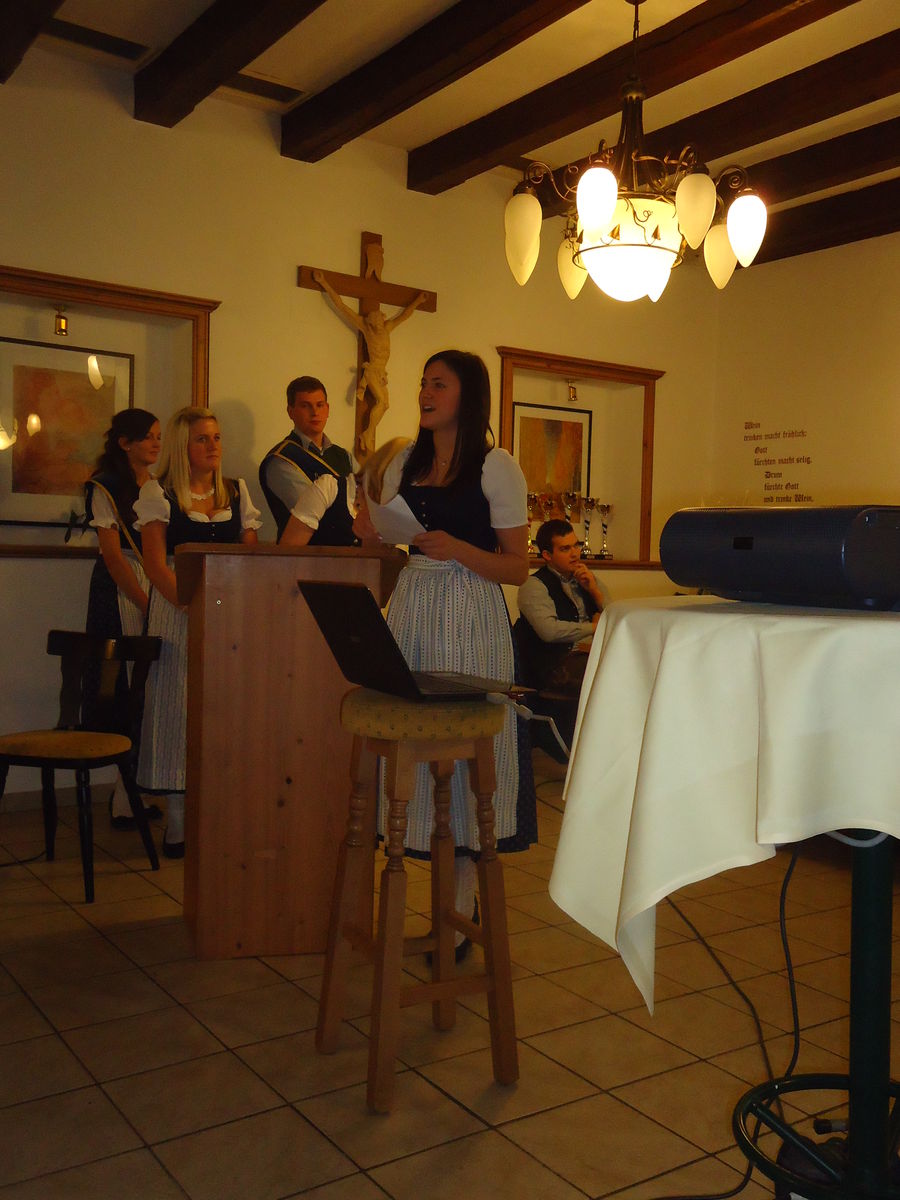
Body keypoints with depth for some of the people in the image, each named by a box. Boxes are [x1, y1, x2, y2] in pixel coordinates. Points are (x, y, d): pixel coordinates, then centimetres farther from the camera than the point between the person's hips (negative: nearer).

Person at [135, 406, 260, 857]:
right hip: (177, 610, -4)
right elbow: (156, 564, -7)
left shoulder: (237, 492, 13)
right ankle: (178, 825, 3)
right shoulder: (159, 492, 1)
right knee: (180, 706, -3)